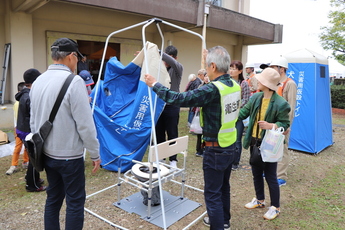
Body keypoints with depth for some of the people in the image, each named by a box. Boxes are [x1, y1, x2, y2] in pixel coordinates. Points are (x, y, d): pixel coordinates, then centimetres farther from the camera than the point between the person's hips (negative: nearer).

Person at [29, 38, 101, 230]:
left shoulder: (38, 81, 6)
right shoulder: (74, 81, -18)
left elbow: (34, 121, 13)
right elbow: (85, 124, -19)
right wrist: (95, 153, -9)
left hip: (47, 154, 8)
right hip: (69, 156, -7)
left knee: (53, 198, 19)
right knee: (75, 201, 6)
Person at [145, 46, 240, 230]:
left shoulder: (213, 89, -24)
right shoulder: (235, 86, 1)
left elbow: (180, 99, -24)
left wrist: (155, 85, -12)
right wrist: (209, 60, 32)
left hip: (215, 150, -9)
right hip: (230, 147, 9)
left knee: (212, 193, 4)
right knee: (224, 187, 24)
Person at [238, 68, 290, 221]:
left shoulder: (281, 103, -18)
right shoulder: (255, 98, -1)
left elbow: (285, 124, -11)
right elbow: (243, 113, 4)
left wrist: (271, 126, -29)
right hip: (255, 141, 6)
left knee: (270, 176, 6)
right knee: (256, 173, 19)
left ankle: (275, 207, 26)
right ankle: (259, 200, 40)